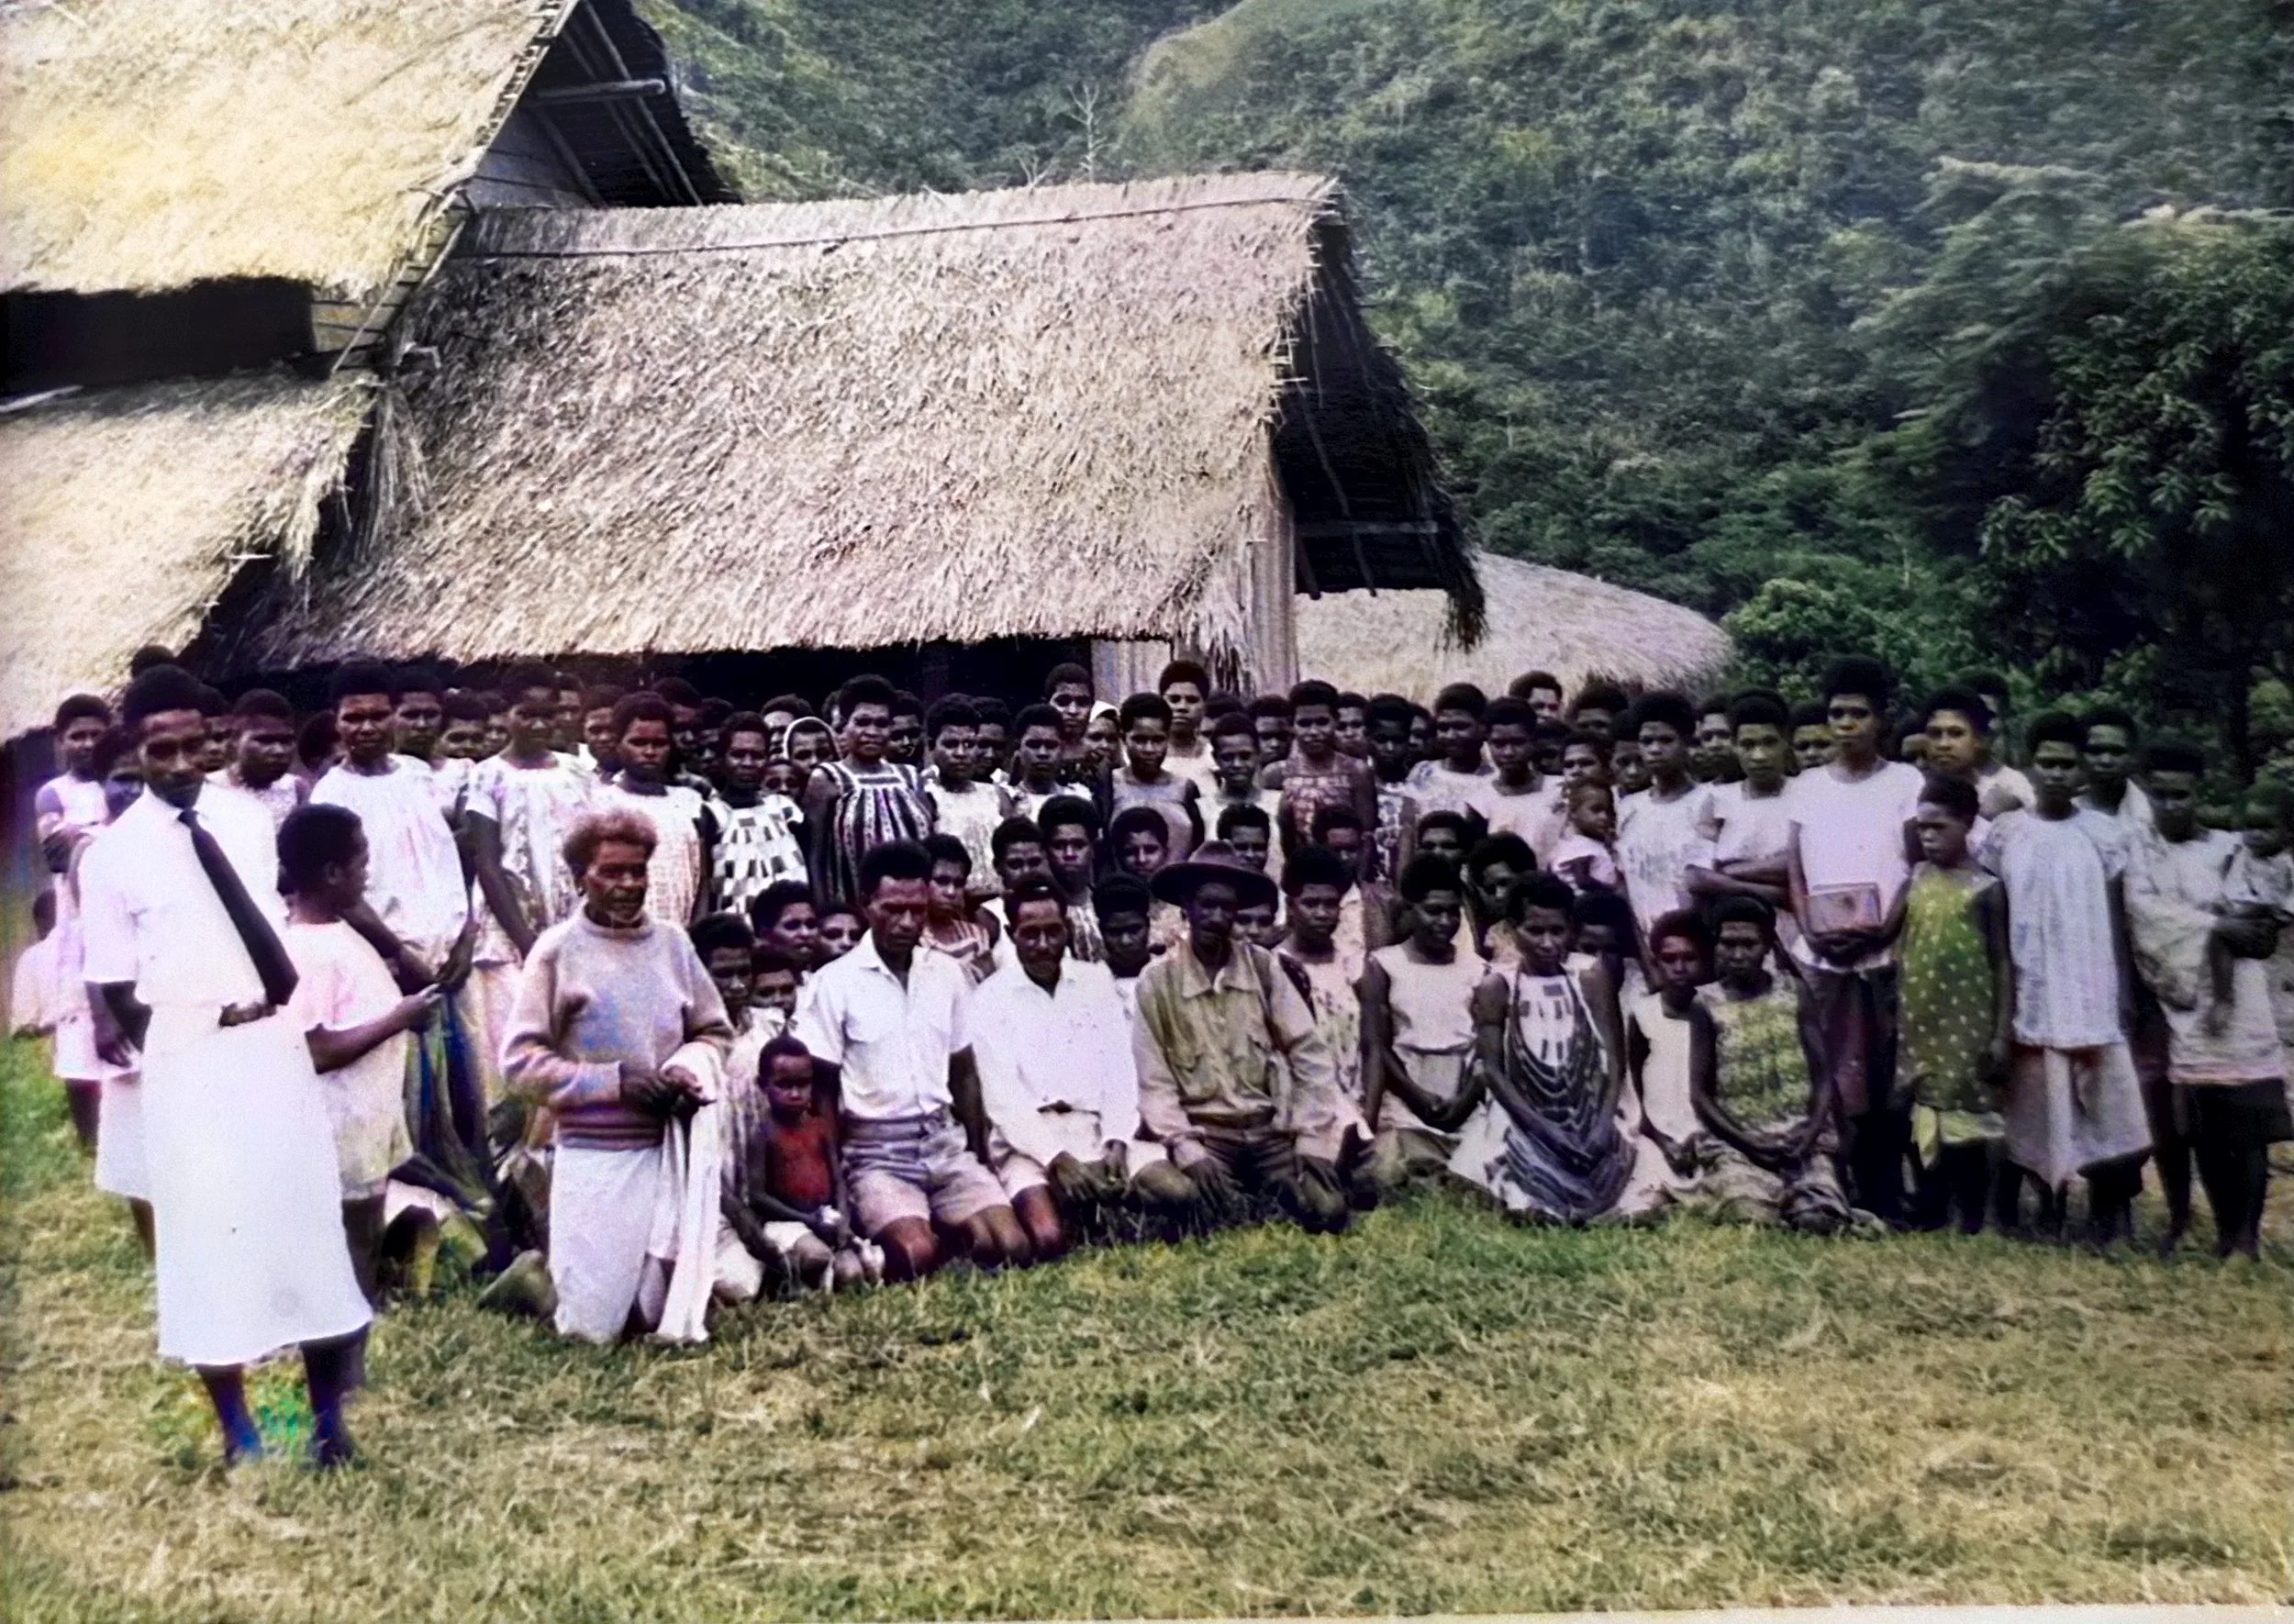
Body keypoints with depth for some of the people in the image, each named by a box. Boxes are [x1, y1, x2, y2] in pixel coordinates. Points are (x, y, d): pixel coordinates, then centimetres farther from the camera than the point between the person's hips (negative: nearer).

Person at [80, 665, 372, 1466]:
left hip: (276, 1040, 3)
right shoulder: (113, 854, -7)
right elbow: (114, 993, -4)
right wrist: (184, 1055, -6)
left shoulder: (249, 819, 2)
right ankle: (237, 1428, 22)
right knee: (208, 1232, 6)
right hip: (186, 1056, -3)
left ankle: (326, 1413, 24)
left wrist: (283, 1006, 7)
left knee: (306, 1216, 9)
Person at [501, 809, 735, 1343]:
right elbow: (520, 1063, -9)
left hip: (668, 1150, 4)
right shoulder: (559, 948, -6)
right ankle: (534, 1274, 29)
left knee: (660, 1317, 7)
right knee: (594, 1326, 1)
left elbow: (715, 1032, 13)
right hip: (593, 1154, -4)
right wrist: (615, 1081, -15)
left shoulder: (671, 941, 5)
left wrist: (689, 1069, -9)